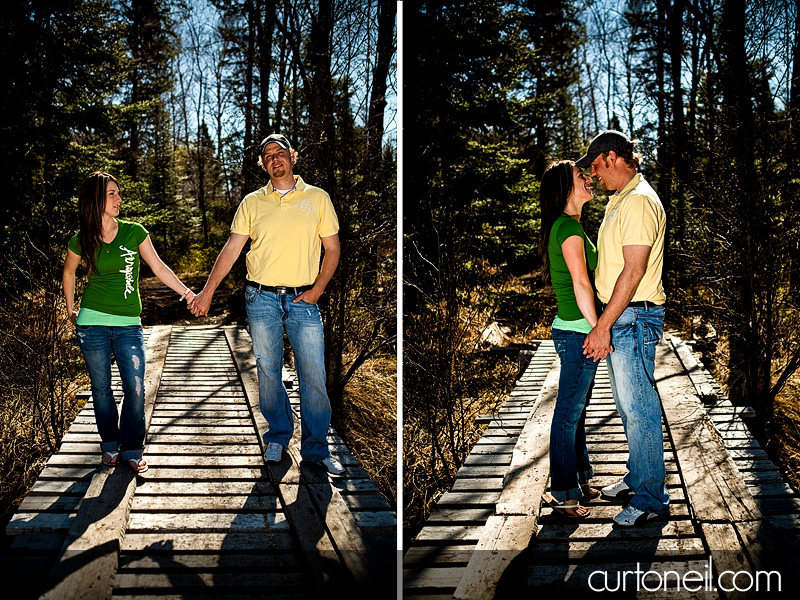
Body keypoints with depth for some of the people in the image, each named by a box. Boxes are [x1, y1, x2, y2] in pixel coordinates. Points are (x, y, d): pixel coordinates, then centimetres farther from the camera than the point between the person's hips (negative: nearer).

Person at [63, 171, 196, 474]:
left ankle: (132, 449, 9)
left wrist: (187, 293, -6)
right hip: (93, 323, 0)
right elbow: (68, 272, 18)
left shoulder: (134, 232, -1)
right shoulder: (81, 241, 0)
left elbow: (159, 268, 1)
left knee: (135, 388, -6)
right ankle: (110, 446, 23)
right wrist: (71, 309, 18)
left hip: (128, 324, 0)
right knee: (101, 388, 7)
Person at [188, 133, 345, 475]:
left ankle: (316, 449, 7)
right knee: (268, 372, 6)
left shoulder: (317, 198, 6)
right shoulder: (252, 203, 7)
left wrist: (317, 290, -4)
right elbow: (231, 249, 6)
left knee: (313, 375, -3)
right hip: (262, 299, 1)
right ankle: (277, 437, 22)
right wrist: (207, 292, 1)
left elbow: (332, 249, 8)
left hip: (303, 299, -1)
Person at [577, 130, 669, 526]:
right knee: (628, 406, 18)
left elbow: (634, 271, -23)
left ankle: (651, 497, 4)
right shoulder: (620, 200, 16)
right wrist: (604, 325, 21)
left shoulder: (639, 201, -17)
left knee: (639, 408, -4)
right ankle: (638, 476, 31)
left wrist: (603, 327, -23)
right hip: (620, 317, 10)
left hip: (633, 319, -10)